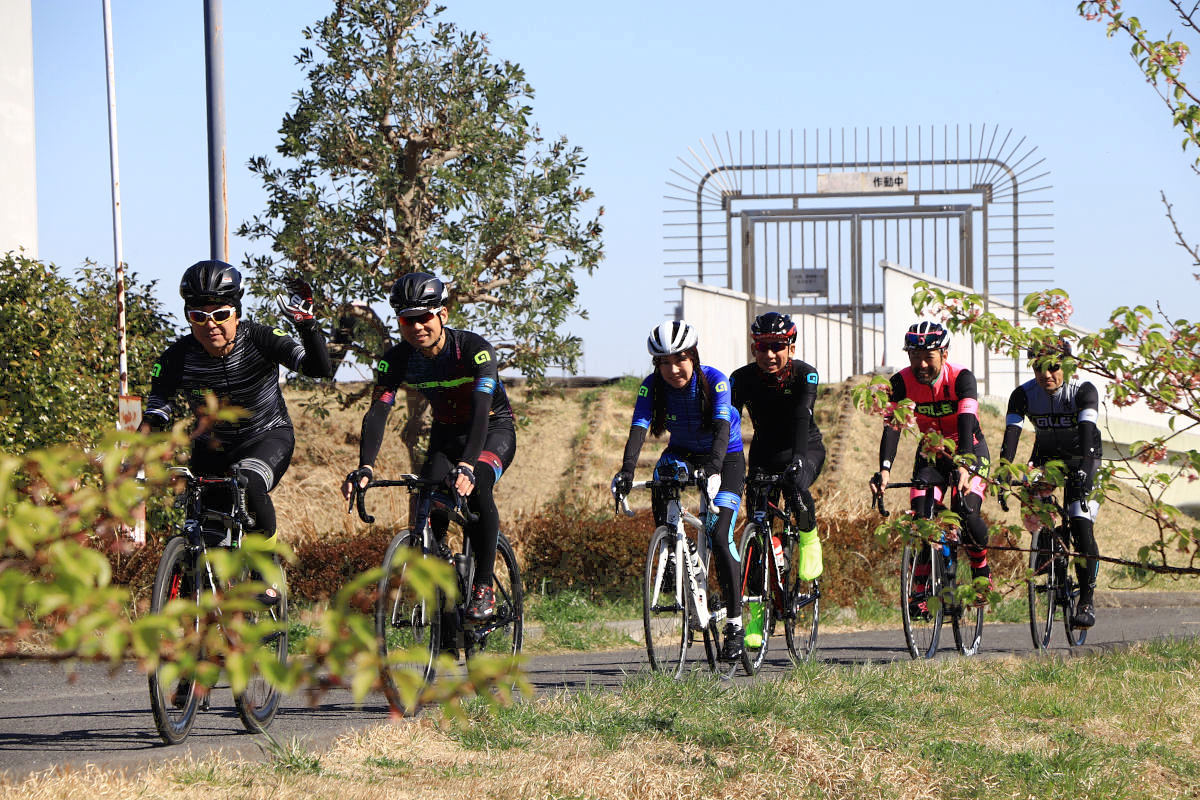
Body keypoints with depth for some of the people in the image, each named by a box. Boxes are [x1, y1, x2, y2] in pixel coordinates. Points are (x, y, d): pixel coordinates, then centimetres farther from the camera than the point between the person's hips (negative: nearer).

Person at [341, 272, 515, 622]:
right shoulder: (397, 359, -17)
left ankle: (484, 587, -21)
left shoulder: (473, 348, -29)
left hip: (493, 428, -4)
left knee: (475, 488, -31)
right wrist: (365, 467, -44)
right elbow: (377, 413, -27)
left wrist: (467, 465, -55)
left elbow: (481, 409, -40)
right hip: (446, 433, 4)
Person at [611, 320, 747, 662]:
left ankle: (735, 624, -9)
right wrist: (627, 469, -47)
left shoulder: (714, 381, -27)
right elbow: (638, 429, -29)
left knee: (720, 536, -18)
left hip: (726, 457, -3)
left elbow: (721, 428, -39)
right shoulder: (652, 387, -18)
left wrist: (714, 467, -57)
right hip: (682, 452, 3)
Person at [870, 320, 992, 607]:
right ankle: (922, 590, -5)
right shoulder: (902, 382, -17)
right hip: (931, 452, 3)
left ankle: (981, 571, 3)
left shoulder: (961, 378, -25)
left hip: (969, 449, -3)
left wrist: (964, 467, -52)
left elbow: (967, 423, -37)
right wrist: (884, 468, -43)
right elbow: (892, 426, -26)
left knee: (967, 513, -24)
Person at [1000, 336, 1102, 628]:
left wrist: (1083, 472, -52)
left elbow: (1087, 432, -37)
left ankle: (1087, 599, -11)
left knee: (1081, 525, -18)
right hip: (1045, 456, 3)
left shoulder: (1083, 391, -23)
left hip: (1081, 459, -3)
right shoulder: (1024, 394, -16)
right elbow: (1011, 435, -26)